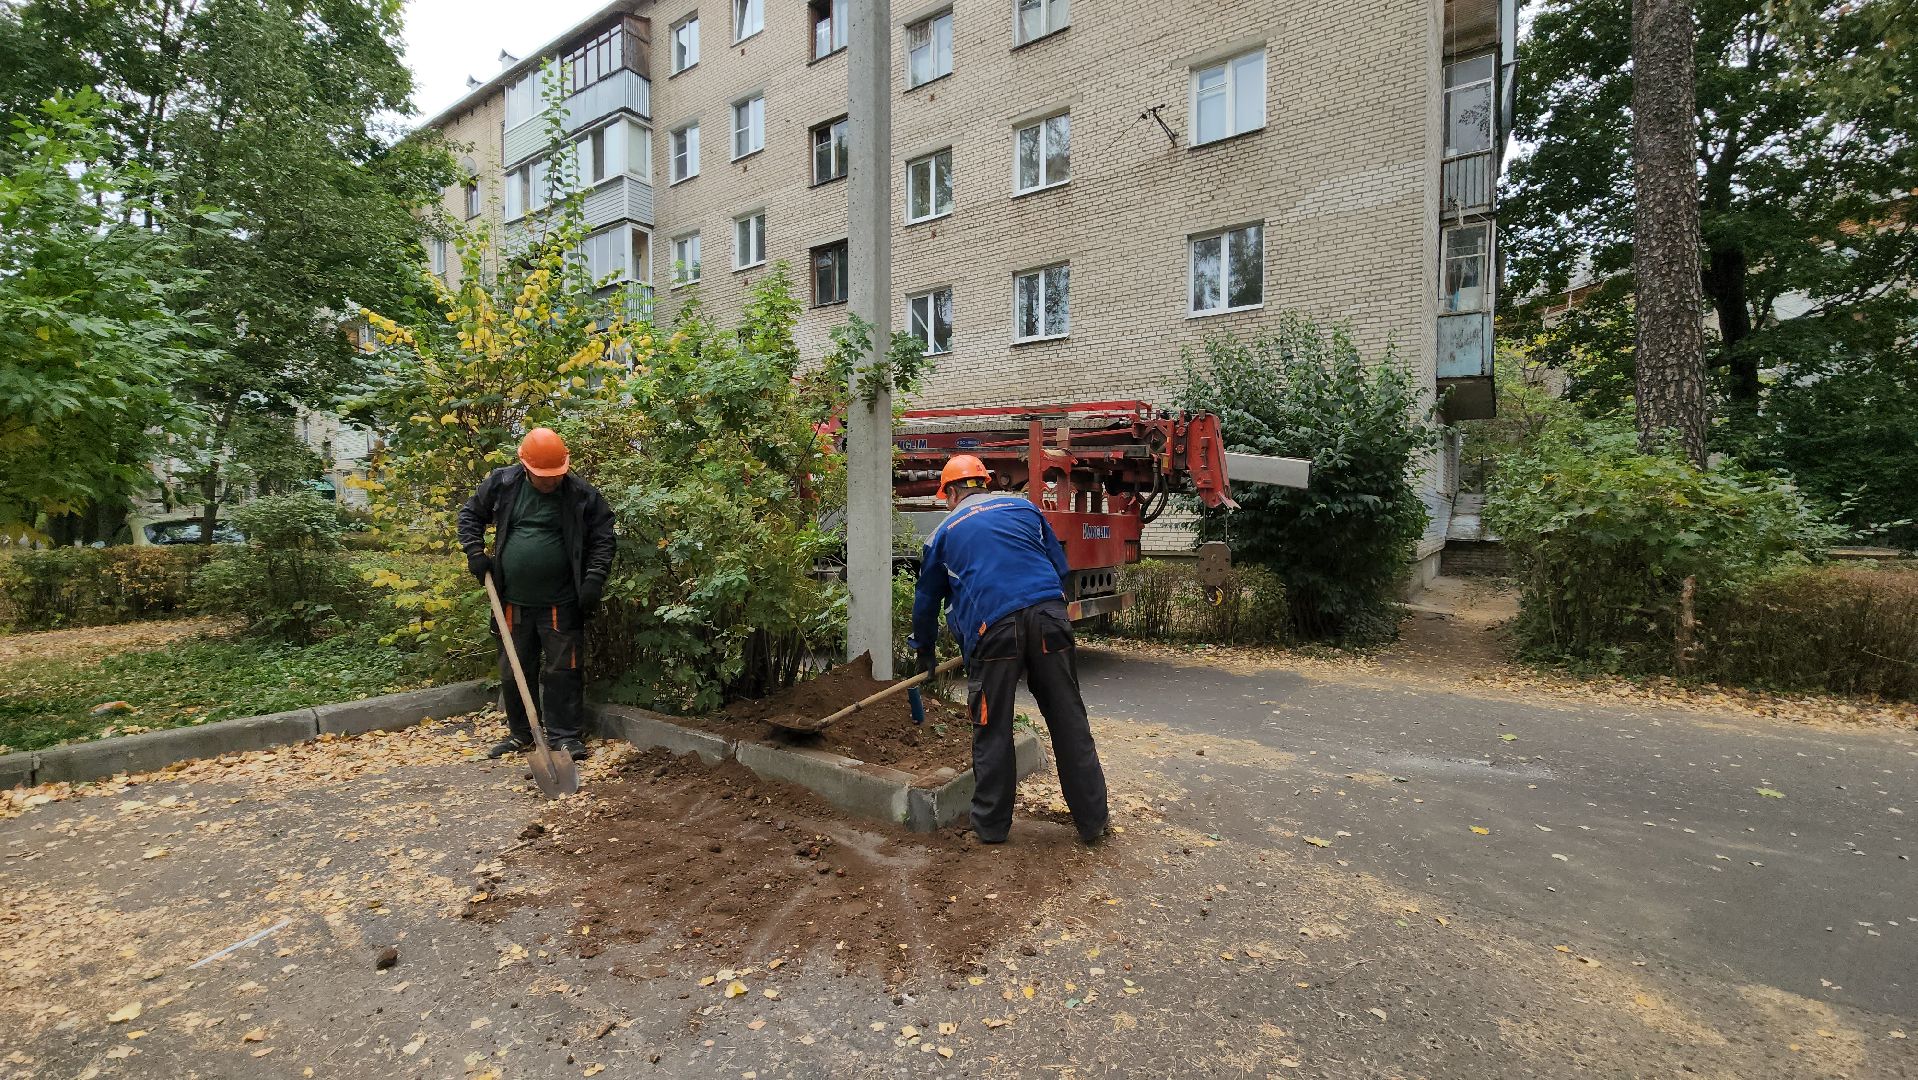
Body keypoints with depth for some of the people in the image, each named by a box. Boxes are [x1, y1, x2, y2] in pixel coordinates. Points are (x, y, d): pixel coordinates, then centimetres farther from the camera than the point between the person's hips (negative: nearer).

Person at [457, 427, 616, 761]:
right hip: (513, 600, 3)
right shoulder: (501, 483, 0)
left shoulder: (583, 494, -7)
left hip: (561, 603, -3)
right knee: (514, 670, 14)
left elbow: (603, 538, -2)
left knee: (562, 670, 2)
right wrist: (475, 552, 1)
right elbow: (470, 514, 14)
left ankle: (563, 735, 14)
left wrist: (594, 578, -13)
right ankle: (520, 734, 29)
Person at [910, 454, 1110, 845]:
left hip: (992, 629, -2)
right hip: (1049, 617, 2)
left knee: (992, 731, 10)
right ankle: (1093, 821, 18)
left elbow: (926, 600, 27)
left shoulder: (944, 532, 19)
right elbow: (1060, 567, 21)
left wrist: (924, 652, 40)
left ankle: (991, 826, 20)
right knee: (1069, 721, 10)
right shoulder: (1023, 506, 22)